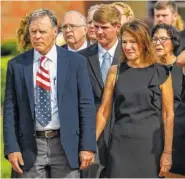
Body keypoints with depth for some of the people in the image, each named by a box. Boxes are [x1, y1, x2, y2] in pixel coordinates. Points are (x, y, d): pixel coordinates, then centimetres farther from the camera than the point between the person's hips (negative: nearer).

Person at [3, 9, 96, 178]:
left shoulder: (75, 61, 2)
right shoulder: (17, 65, 4)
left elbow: (86, 105, 1)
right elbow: (10, 109, 4)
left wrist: (88, 146, -4)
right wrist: (12, 148, -4)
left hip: (66, 145, 0)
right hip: (30, 146, 1)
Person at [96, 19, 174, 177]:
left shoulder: (161, 74, 1)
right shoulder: (115, 72, 5)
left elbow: (168, 115, 0)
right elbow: (104, 112, 6)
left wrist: (167, 152, -6)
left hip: (151, 145, -1)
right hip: (121, 144, 1)